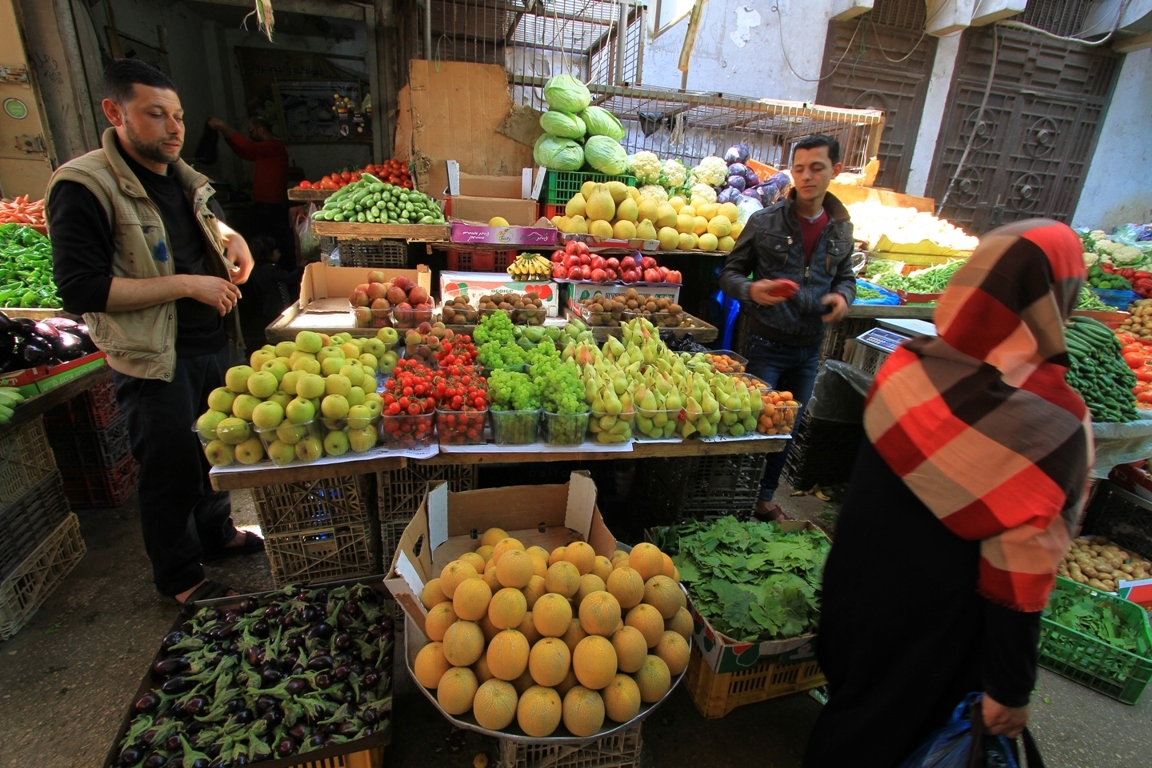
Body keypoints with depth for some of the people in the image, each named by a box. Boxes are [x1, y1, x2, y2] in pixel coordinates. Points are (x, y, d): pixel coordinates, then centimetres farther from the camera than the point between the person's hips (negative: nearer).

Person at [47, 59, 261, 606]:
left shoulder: (180, 176, 10)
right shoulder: (84, 186, -15)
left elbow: (207, 222, 31)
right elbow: (81, 290, -20)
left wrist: (230, 238, 7)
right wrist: (186, 284, -22)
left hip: (211, 341, 8)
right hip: (153, 357, -7)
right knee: (172, 467, 5)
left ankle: (216, 532, 43)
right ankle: (179, 576, 26)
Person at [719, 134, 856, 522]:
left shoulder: (841, 228, 5)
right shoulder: (765, 221, -7)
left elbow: (845, 276, 17)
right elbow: (730, 273, -4)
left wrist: (843, 295, -6)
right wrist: (751, 290, -26)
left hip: (810, 347, 5)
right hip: (767, 343, -4)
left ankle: (765, 498, 33)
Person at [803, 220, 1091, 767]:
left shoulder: (910, 363, -14)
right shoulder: (1055, 425, -27)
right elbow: (1019, 581, -21)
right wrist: (1010, 689, -7)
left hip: (854, 576, 4)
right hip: (932, 615, -4)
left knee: (850, 689, 30)